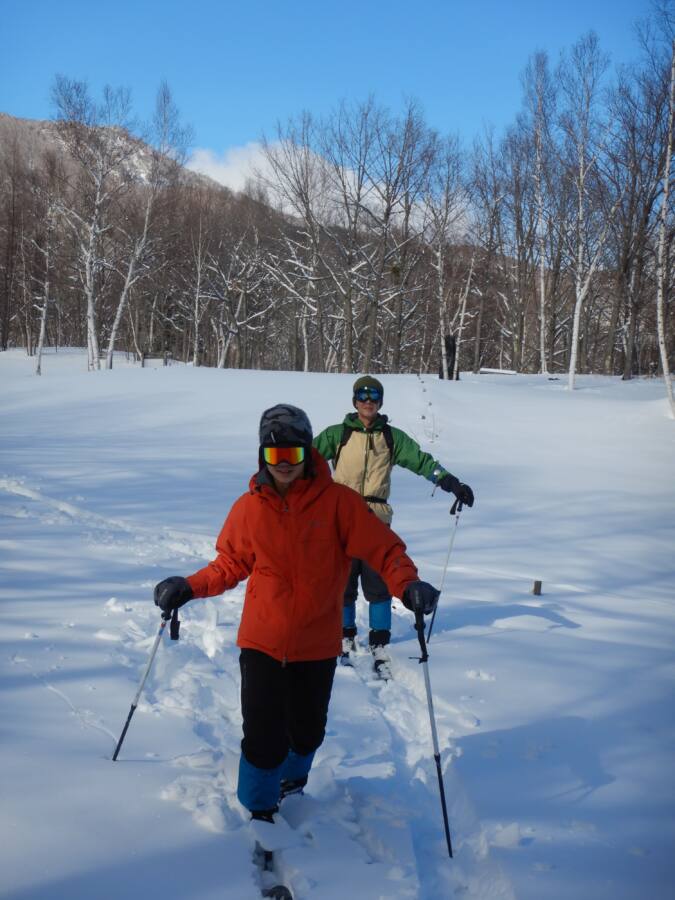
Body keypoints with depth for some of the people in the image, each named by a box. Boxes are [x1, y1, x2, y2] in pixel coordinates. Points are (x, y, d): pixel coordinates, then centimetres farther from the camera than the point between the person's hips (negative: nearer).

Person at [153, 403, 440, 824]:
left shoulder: (338, 501, -11)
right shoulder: (249, 507, -3)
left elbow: (382, 548, -12)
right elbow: (231, 564, 8)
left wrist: (408, 584, -30)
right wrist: (189, 587, -6)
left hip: (317, 645, 0)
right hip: (261, 642, 0)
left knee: (307, 731, 18)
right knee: (263, 737, -2)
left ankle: (293, 780, 51)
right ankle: (259, 812, 24)